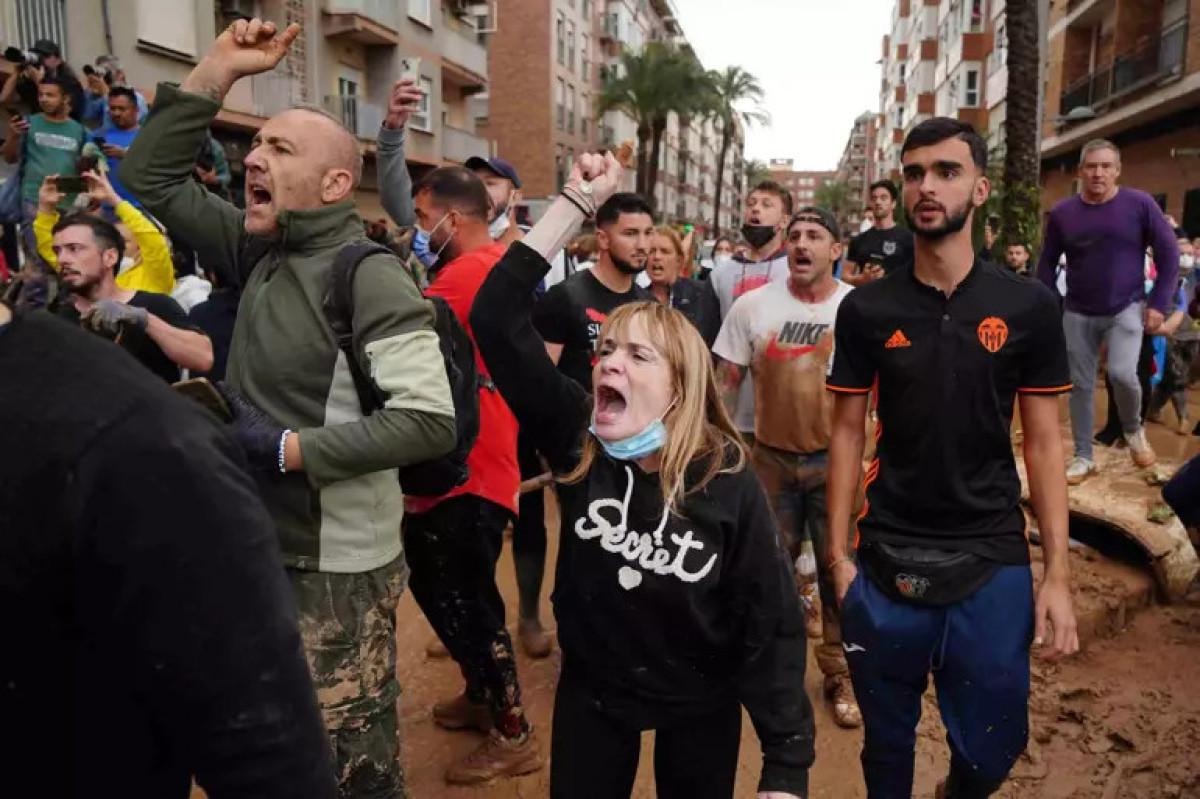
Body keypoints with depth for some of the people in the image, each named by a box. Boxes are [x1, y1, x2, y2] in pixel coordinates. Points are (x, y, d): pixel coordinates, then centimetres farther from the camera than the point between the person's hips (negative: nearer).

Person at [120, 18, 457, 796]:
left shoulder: (369, 277, -19)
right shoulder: (258, 249, 4)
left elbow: (431, 422, -25)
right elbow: (152, 177, 11)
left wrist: (287, 449, -22)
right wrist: (218, 69, 0)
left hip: (337, 564, -8)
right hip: (259, 545, 8)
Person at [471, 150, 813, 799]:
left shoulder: (728, 485, -22)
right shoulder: (575, 441, -17)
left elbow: (771, 623, -18)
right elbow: (495, 319, -24)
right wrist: (576, 202, -26)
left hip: (701, 708, -2)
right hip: (590, 693, 2)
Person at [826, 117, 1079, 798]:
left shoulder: (1028, 307, -2)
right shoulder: (866, 309, -2)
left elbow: (1044, 443, 1)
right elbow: (848, 435, 1)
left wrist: (1058, 573, -3)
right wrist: (837, 554, -3)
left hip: (993, 561, 0)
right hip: (887, 560, 0)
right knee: (888, 740, 15)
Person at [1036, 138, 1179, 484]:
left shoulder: (1140, 204, -7)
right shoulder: (1062, 213, -3)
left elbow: (1168, 253, -2)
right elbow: (1046, 263, 6)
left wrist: (1158, 303, -7)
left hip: (1126, 309, -2)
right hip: (1078, 314, 2)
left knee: (1122, 373, -20)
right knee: (1080, 386, 6)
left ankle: (1134, 430, 11)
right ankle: (1083, 457, 20)